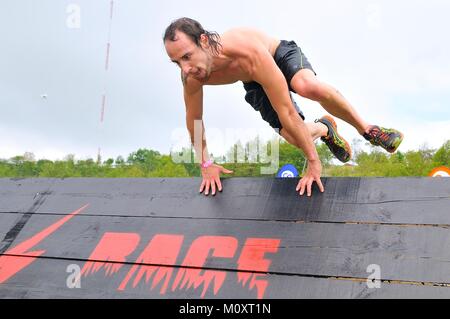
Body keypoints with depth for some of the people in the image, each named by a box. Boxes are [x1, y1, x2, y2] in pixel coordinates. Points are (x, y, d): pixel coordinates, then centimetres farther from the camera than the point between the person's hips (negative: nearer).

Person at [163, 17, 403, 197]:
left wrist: (313, 162, -34)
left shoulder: (250, 53, -45)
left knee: (308, 86, -40)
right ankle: (323, 128, 25)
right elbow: (194, 120, -10)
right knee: (295, 138, -13)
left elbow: (286, 112, -40)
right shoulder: (191, 75, -30)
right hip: (255, 84, 4)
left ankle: (366, 129, -15)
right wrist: (206, 164, -6)